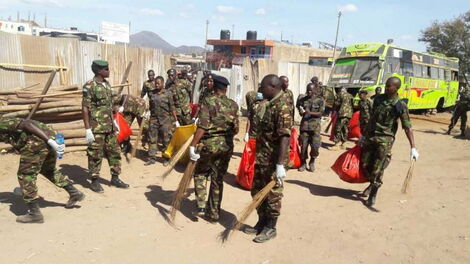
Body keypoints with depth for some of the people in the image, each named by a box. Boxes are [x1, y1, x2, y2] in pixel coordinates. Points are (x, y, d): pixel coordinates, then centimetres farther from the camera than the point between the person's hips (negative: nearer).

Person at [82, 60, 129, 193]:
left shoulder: (107, 84, 11)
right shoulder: (89, 86, -12)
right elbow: (85, 109, -14)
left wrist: (114, 121, 19)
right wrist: (87, 129, -17)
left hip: (109, 127, 8)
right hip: (97, 128, -8)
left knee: (114, 152, 12)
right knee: (95, 155, 2)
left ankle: (115, 178, 23)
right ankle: (94, 181, 14)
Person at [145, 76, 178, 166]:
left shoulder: (168, 93, -2)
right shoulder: (151, 94, 7)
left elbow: (172, 107, -2)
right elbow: (150, 107, 15)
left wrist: (175, 119, -5)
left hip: (165, 119, -3)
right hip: (154, 119, 3)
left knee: (166, 140, 4)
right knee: (153, 139, 5)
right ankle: (152, 158, 13)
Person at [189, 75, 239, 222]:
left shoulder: (209, 102, -9)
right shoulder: (233, 105, 4)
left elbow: (202, 127, -17)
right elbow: (236, 130, 8)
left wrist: (192, 145, -14)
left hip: (210, 144, -4)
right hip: (227, 146, 4)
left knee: (200, 173, 18)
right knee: (218, 179, 13)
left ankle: (201, 206, 8)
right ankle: (214, 213, 19)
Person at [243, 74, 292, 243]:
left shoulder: (282, 107, -19)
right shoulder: (268, 105, 10)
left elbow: (284, 137, -26)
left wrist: (280, 165, -30)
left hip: (273, 160, -9)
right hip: (261, 158, 9)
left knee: (272, 195, 5)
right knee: (257, 191, 18)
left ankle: (270, 228, 21)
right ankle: (261, 223, 34)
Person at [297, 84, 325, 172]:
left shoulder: (320, 100, 1)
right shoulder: (304, 99, 11)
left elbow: (320, 113, -6)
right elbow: (301, 113, 13)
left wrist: (310, 113, -18)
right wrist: (302, 112, -11)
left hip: (315, 125, -2)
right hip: (304, 124, 3)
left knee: (315, 146, -4)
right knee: (303, 145, 2)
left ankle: (312, 162, 18)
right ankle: (303, 163, 16)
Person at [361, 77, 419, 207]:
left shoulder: (400, 106, -10)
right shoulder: (378, 98, 6)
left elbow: (407, 128, -12)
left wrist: (413, 148, -20)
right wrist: (364, 135, 20)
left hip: (385, 140, -5)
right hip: (370, 136, 5)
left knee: (377, 169, -3)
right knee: (364, 164, 9)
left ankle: (373, 195, 15)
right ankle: (373, 183, 38)